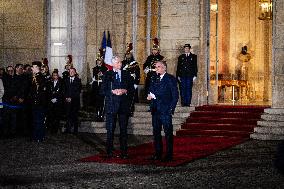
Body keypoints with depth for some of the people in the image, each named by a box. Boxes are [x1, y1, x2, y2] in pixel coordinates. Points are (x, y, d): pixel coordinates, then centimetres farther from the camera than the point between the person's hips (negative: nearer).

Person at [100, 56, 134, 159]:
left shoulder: (126, 75, 10)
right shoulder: (107, 75, 4)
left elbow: (132, 89, 9)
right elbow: (103, 91, 0)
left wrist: (125, 91, -9)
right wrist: (113, 92, -14)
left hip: (124, 105, 2)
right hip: (111, 105, -2)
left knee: (123, 129, 3)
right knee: (110, 130, 1)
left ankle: (124, 152, 9)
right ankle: (109, 152, 9)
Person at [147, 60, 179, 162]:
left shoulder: (170, 79, -3)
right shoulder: (154, 79, 16)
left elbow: (175, 95, -6)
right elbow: (151, 91, 20)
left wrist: (171, 109, -11)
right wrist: (150, 95, -4)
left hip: (166, 110, -6)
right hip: (155, 110, 7)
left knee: (168, 133, -3)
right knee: (156, 132, 10)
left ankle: (169, 155, 1)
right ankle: (158, 153, 18)